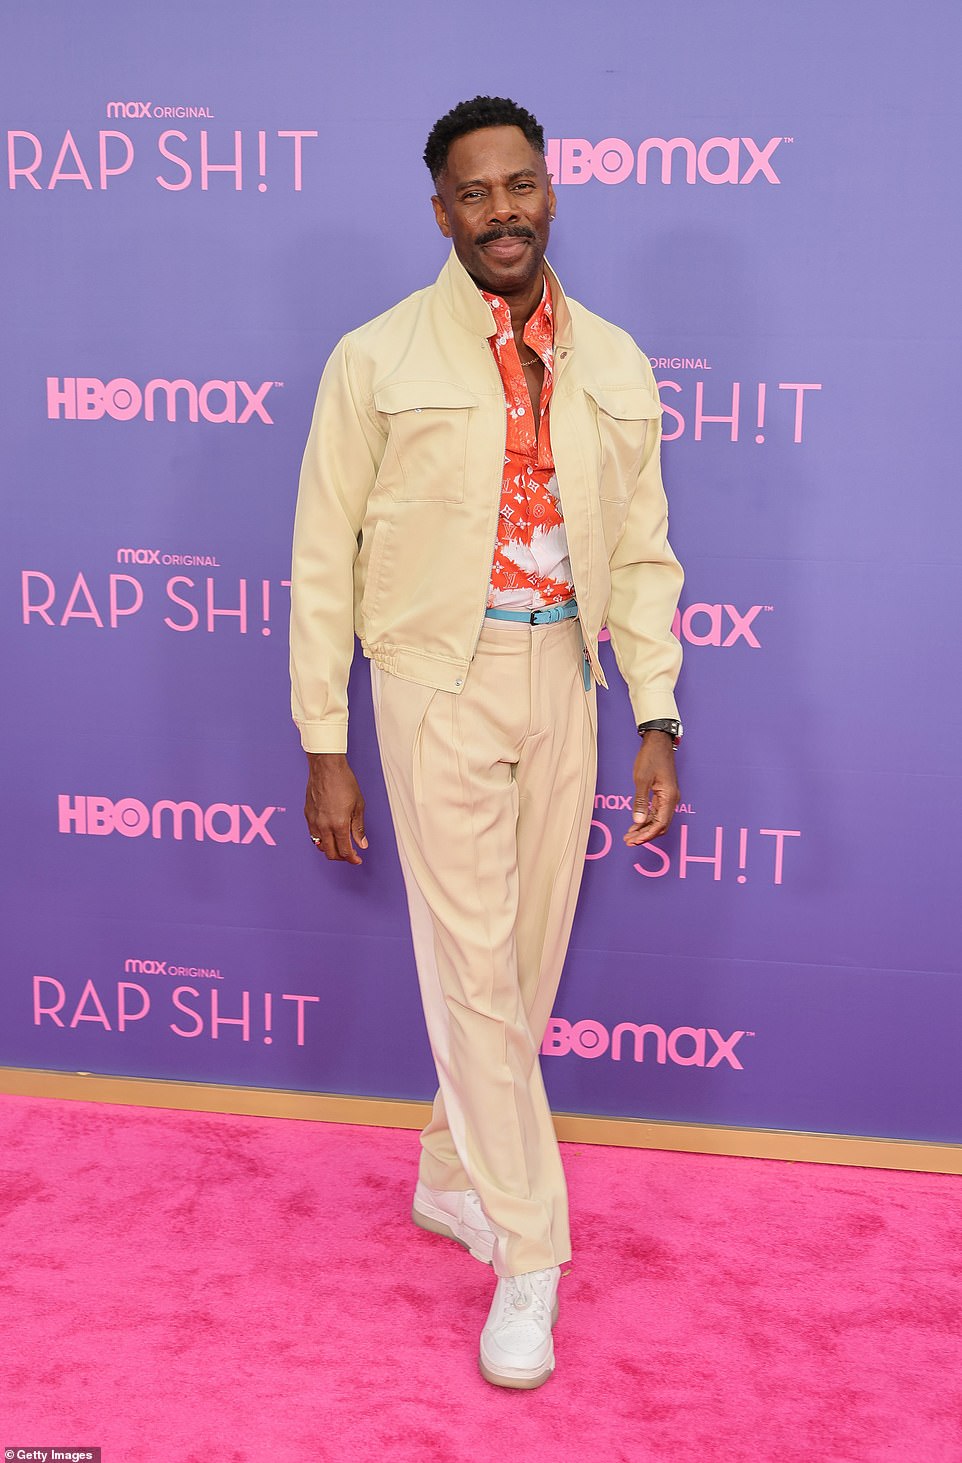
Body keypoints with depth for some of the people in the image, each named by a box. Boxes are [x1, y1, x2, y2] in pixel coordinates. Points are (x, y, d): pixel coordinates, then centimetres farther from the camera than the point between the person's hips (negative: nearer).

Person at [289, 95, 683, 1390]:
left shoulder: (614, 365, 6)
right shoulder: (378, 360, -4)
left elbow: (643, 554, 8)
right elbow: (324, 561, -4)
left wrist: (657, 721, 0)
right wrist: (324, 748, -6)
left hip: (563, 677, 4)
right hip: (439, 681, -4)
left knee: (530, 963, 12)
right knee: (475, 970, -2)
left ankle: (450, 1179, 34)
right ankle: (528, 1254, 12)